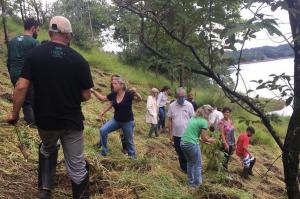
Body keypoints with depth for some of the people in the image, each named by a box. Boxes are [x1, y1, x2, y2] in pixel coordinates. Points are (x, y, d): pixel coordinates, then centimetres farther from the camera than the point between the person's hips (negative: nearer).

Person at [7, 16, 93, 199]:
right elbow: (86, 96, -6)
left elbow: (21, 87, -11)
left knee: (47, 150, 31)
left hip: (45, 120, 2)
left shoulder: (35, 54, -7)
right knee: (77, 166, 10)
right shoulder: (79, 60, -9)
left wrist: (15, 113, 2)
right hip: (72, 121, -2)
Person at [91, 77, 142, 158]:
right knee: (103, 130, -12)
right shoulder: (113, 94, -6)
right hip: (116, 120, 4)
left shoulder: (128, 94, -20)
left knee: (129, 141, 9)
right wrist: (93, 91, -6)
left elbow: (139, 99, -30)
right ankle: (104, 151, 3)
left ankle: (133, 157, 32)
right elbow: (102, 98, 6)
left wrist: (136, 93, -51)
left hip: (128, 122, -4)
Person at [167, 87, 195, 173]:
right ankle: (183, 167, 31)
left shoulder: (189, 105, -7)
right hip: (176, 134, 2)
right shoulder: (172, 106, -3)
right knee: (179, 153, 15)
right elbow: (170, 120, 2)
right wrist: (170, 134, 1)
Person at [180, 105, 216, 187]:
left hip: (183, 143, 8)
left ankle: (191, 181, 33)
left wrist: (205, 140, 25)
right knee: (198, 164, 11)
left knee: (190, 162, 25)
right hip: (191, 144, -8)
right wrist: (210, 140, 16)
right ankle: (197, 183, 19)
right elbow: (204, 138, -5)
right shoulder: (204, 122, -8)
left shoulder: (193, 118, 14)